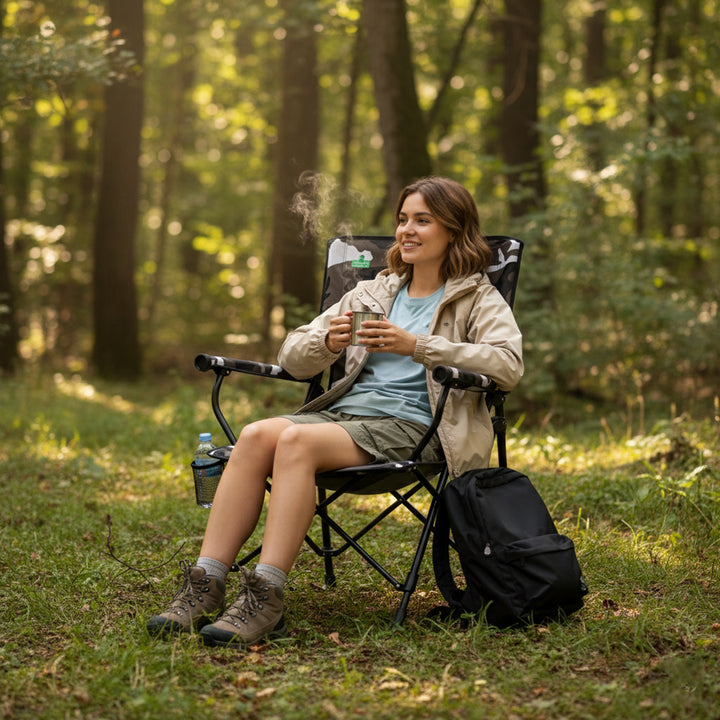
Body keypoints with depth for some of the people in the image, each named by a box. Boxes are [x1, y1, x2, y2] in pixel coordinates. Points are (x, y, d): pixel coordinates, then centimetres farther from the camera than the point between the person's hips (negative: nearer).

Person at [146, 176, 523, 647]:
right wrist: (328, 343, -3)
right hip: (346, 410, 5)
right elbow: (292, 358, 21)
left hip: (412, 426, -5)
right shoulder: (371, 294, 25)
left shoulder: (478, 299, 10)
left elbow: (508, 366, -12)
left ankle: (265, 600, -36)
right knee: (256, 435, -26)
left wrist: (417, 346, -17)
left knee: (296, 440, -32)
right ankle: (205, 588, -29)